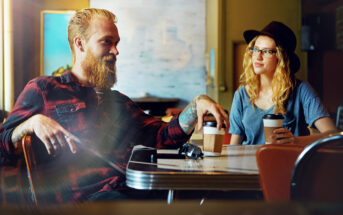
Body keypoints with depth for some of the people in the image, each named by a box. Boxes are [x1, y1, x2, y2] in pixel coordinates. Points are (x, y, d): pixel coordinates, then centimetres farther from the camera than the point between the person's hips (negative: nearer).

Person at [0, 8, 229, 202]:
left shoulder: (119, 102, 32)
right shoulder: (43, 89, 14)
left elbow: (165, 136, 23)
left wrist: (197, 104, 8)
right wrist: (33, 122, -11)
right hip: (88, 194, -5)